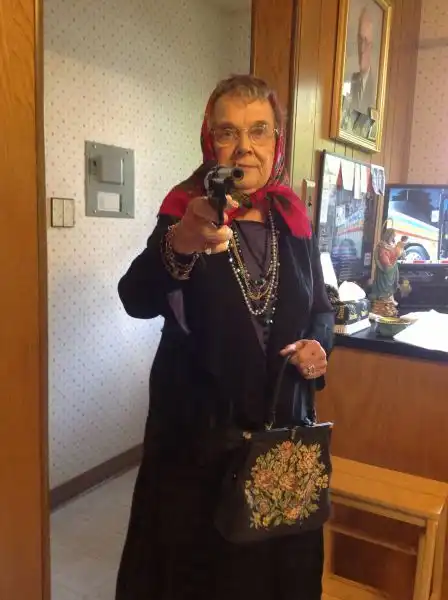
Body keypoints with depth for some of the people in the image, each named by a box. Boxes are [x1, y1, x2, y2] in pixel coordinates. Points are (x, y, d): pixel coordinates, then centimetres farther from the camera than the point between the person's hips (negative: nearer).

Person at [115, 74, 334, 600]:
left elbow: (321, 308, 14)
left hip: (282, 419, 4)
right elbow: (137, 301, -28)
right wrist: (179, 244, -48)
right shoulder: (185, 213, -10)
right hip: (198, 427, -3)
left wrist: (318, 345, -8)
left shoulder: (293, 220, 3)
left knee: (280, 558, 18)